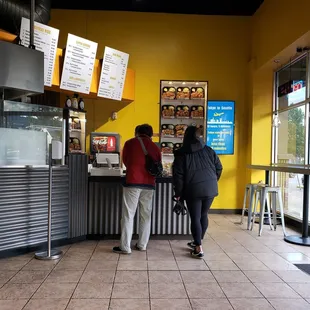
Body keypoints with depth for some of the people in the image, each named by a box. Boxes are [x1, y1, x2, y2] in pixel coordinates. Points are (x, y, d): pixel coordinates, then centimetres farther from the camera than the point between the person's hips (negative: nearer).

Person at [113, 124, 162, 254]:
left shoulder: (130, 143, 5)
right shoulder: (155, 147, 9)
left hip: (133, 182, -3)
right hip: (149, 184, 3)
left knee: (128, 215, 1)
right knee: (146, 215, 13)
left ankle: (125, 247, 3)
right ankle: (142, 244, 20)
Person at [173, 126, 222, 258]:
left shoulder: (182, 154, -5)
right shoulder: (208, 150, 4)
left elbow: (178, 175, -7)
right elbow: (219, 168, 7)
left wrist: (178, 193, 1)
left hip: (193, 190, -4)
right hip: (210, 188, 4)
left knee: (195, 218, 3)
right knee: (203, 215, 17)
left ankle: (198, 248, 1)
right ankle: (197, 242, 30)